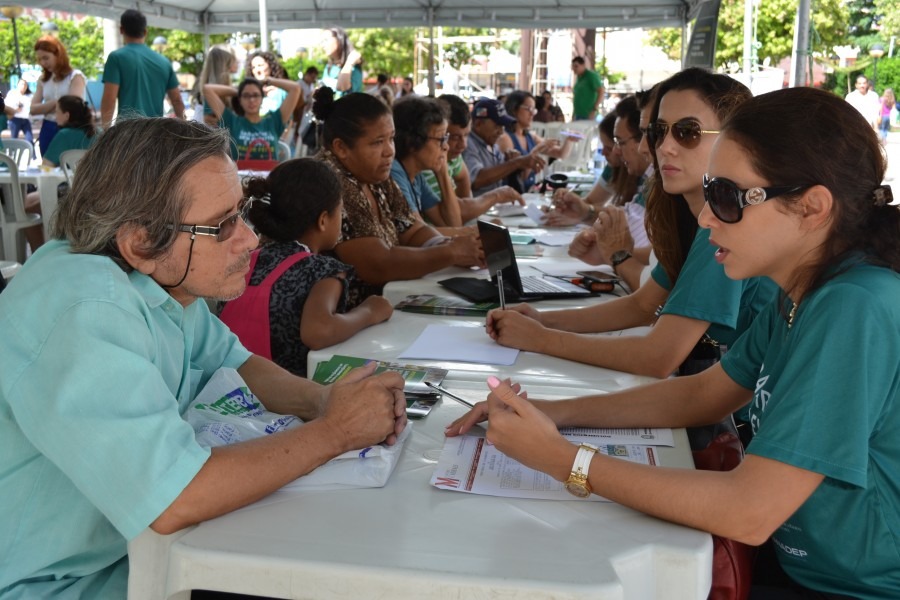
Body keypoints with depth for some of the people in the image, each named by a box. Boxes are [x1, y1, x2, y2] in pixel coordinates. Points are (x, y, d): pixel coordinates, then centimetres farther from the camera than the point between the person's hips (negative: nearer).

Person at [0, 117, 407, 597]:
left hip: (129, 545, 7)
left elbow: (233, 366, 10)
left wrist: (322, 400, -10)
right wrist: (333, 431, -24)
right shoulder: (86, 310, -30)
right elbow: (173, 503, -37)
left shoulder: (161, 274, -4)